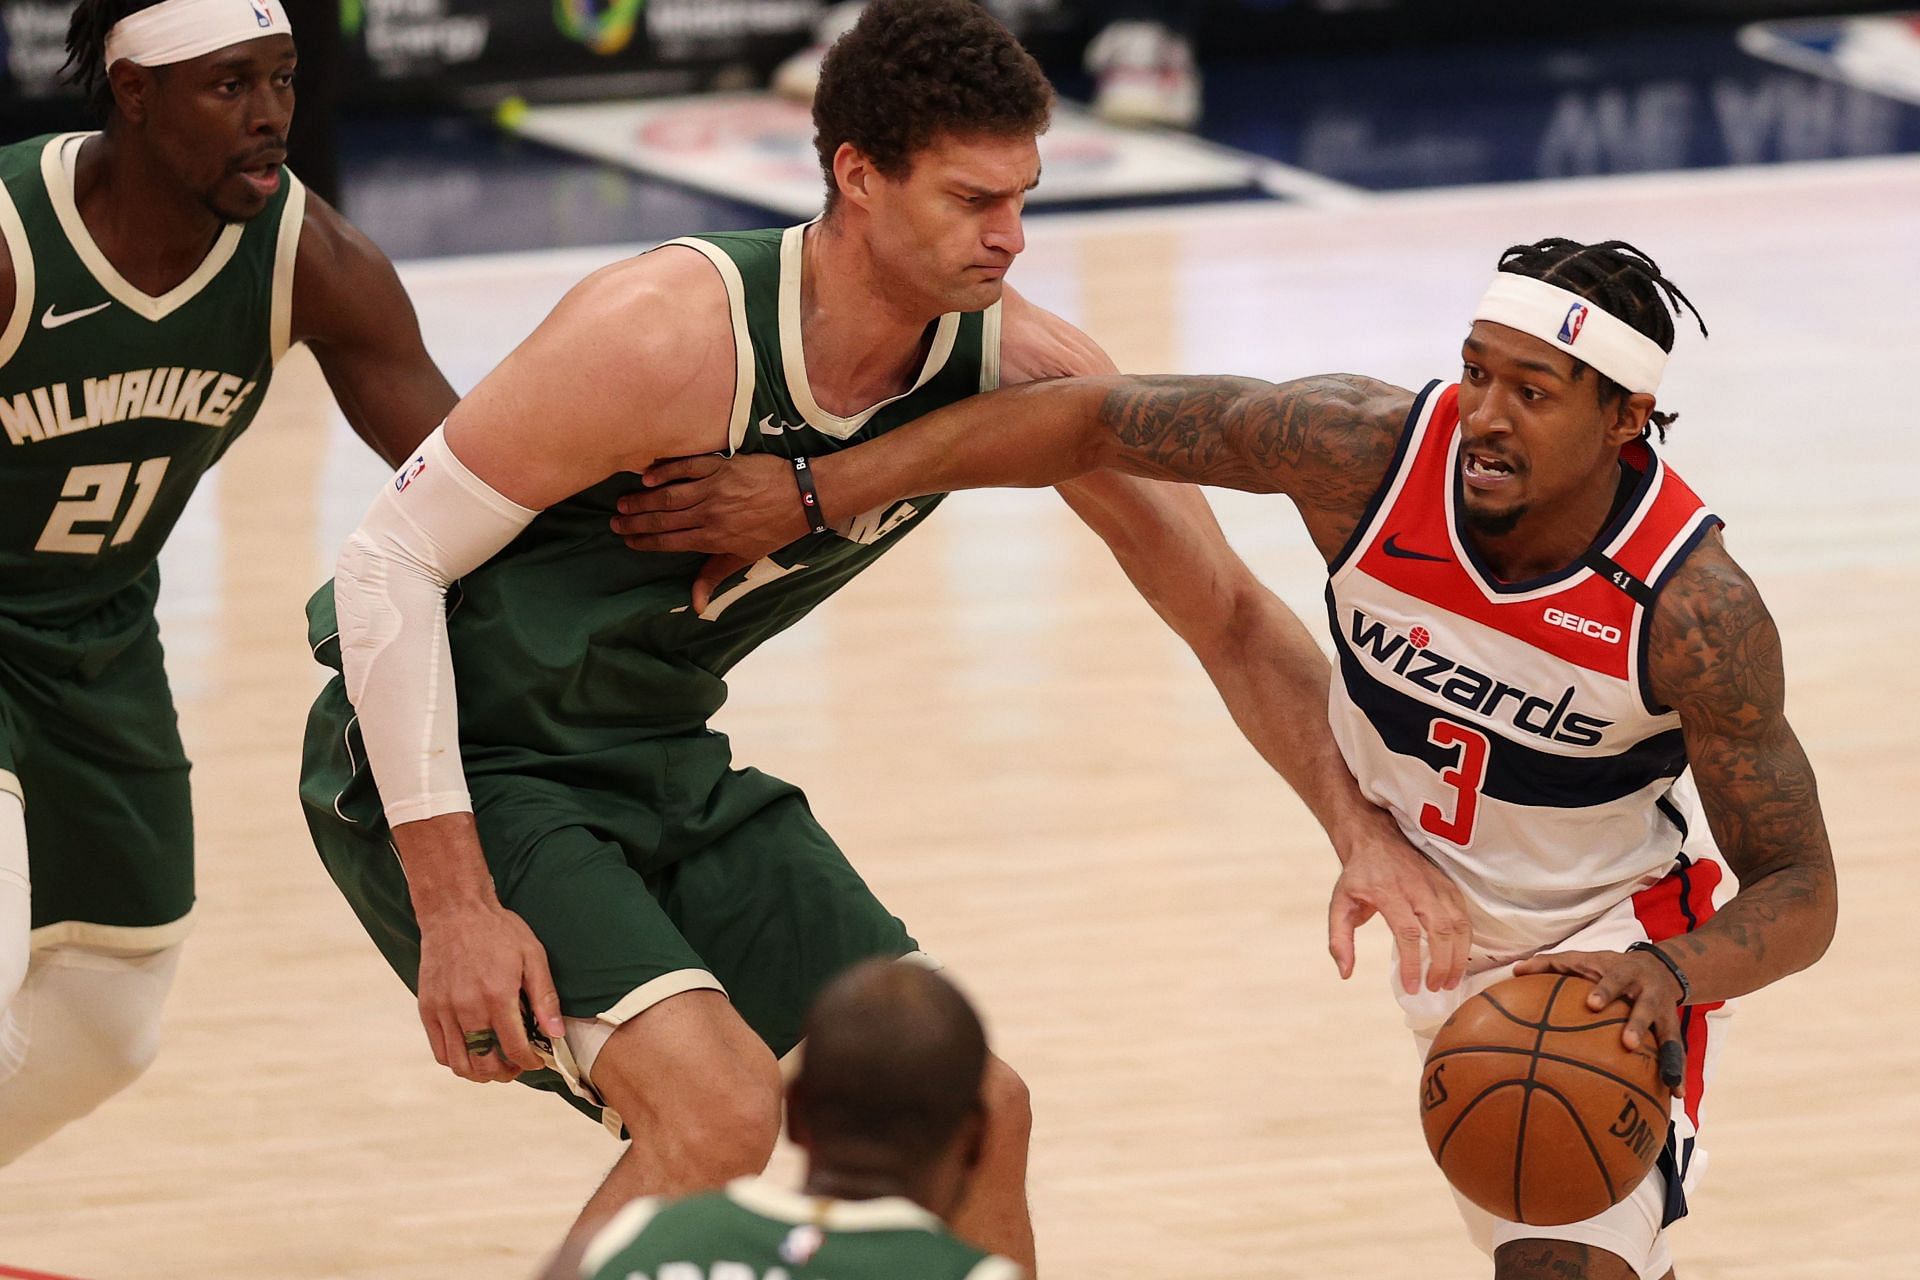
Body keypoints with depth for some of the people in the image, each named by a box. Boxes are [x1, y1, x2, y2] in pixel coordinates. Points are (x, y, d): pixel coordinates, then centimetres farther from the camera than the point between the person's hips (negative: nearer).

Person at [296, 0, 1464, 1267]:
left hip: (663, 766, 7)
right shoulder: (674, 333, -29)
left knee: (974, 1112, 3)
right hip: (451, 767, -7)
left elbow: (1231, 617, 0)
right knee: (719, 1111, -26)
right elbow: (389, 563, -23)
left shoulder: (1018, 368, -11)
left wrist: (1367, 829, -16)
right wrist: (456, 908, -26)